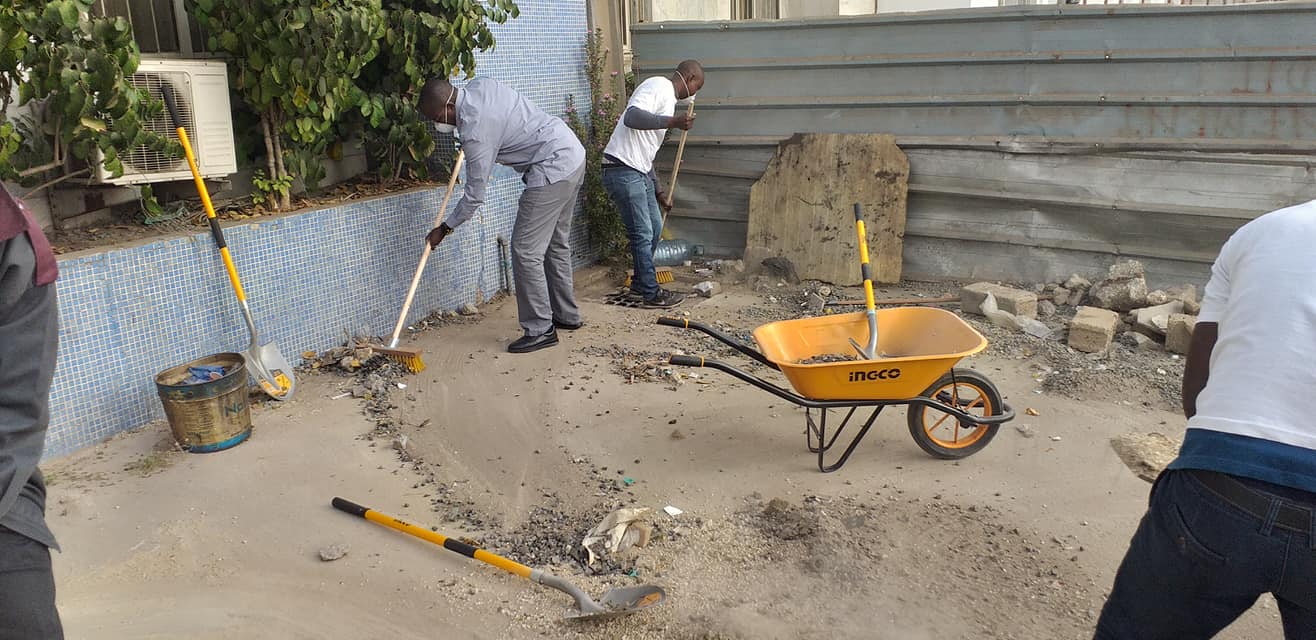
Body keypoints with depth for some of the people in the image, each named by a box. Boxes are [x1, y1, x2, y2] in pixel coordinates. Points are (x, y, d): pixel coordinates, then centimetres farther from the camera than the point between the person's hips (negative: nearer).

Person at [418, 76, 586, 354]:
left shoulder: (475, 131, -21)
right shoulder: (480, 83, 4)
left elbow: (475, 196, -14)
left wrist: (444, 228, -1)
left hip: (553, 170, -10)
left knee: (526, 251, -7)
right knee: (556, 244, 19)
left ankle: (540, 330, -1)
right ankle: (566, 315, 30)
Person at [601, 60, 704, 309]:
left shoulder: (669, 98, 21)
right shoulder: (658, 87, -10)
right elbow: (631, 117, -29)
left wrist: (659, 192, 26)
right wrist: (673, 122, -34)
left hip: (639, 172, 10)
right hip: (623, 171, -10)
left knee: (655, 228, 16)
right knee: (642, 234, -3)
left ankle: (640, 285, 30)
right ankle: (652, 294, 9)